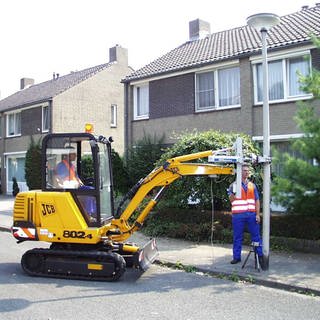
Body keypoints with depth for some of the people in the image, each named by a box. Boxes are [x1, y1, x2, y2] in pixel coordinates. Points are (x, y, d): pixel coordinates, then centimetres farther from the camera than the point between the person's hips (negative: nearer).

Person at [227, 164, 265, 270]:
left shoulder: (252, 185, 14)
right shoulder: (234, 185, 6)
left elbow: (257, 200, 12)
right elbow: (231, 199, -4)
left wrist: (258, 214, 3)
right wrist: (234, 192, -24)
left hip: (251, 214, 2)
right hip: (238, 215, -2)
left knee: (256, 235, 0)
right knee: (237, 237, 4)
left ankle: (260, 255, 8)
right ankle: (236, 257, 12)